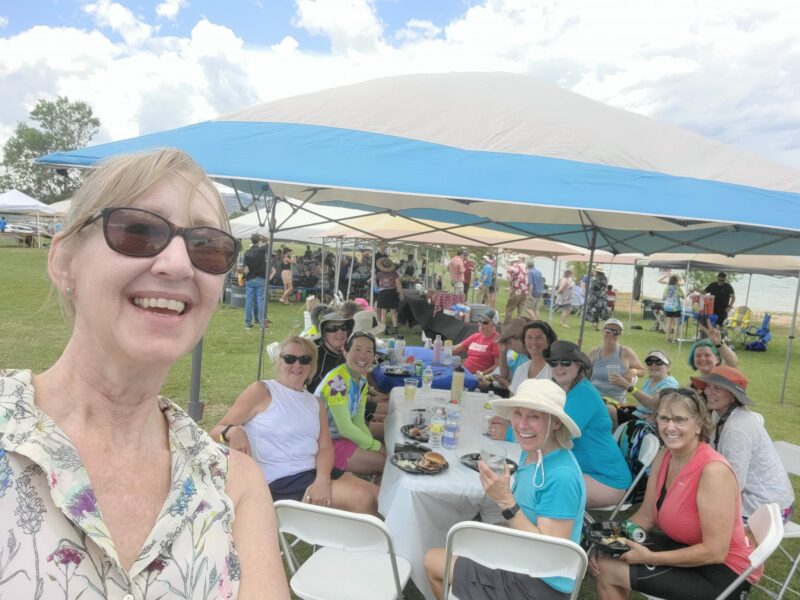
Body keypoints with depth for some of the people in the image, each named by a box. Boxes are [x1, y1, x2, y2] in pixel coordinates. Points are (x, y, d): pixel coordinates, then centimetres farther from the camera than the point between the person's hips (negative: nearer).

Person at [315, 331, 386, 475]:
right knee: (383, 462, -13)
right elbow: (345, 428, -24)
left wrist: (374, 442, -10)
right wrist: (375, 445, -13)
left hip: (340, 436, 9)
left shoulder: (362, 380, 3)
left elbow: (358, 421, 5)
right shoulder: (337, 381, -25)